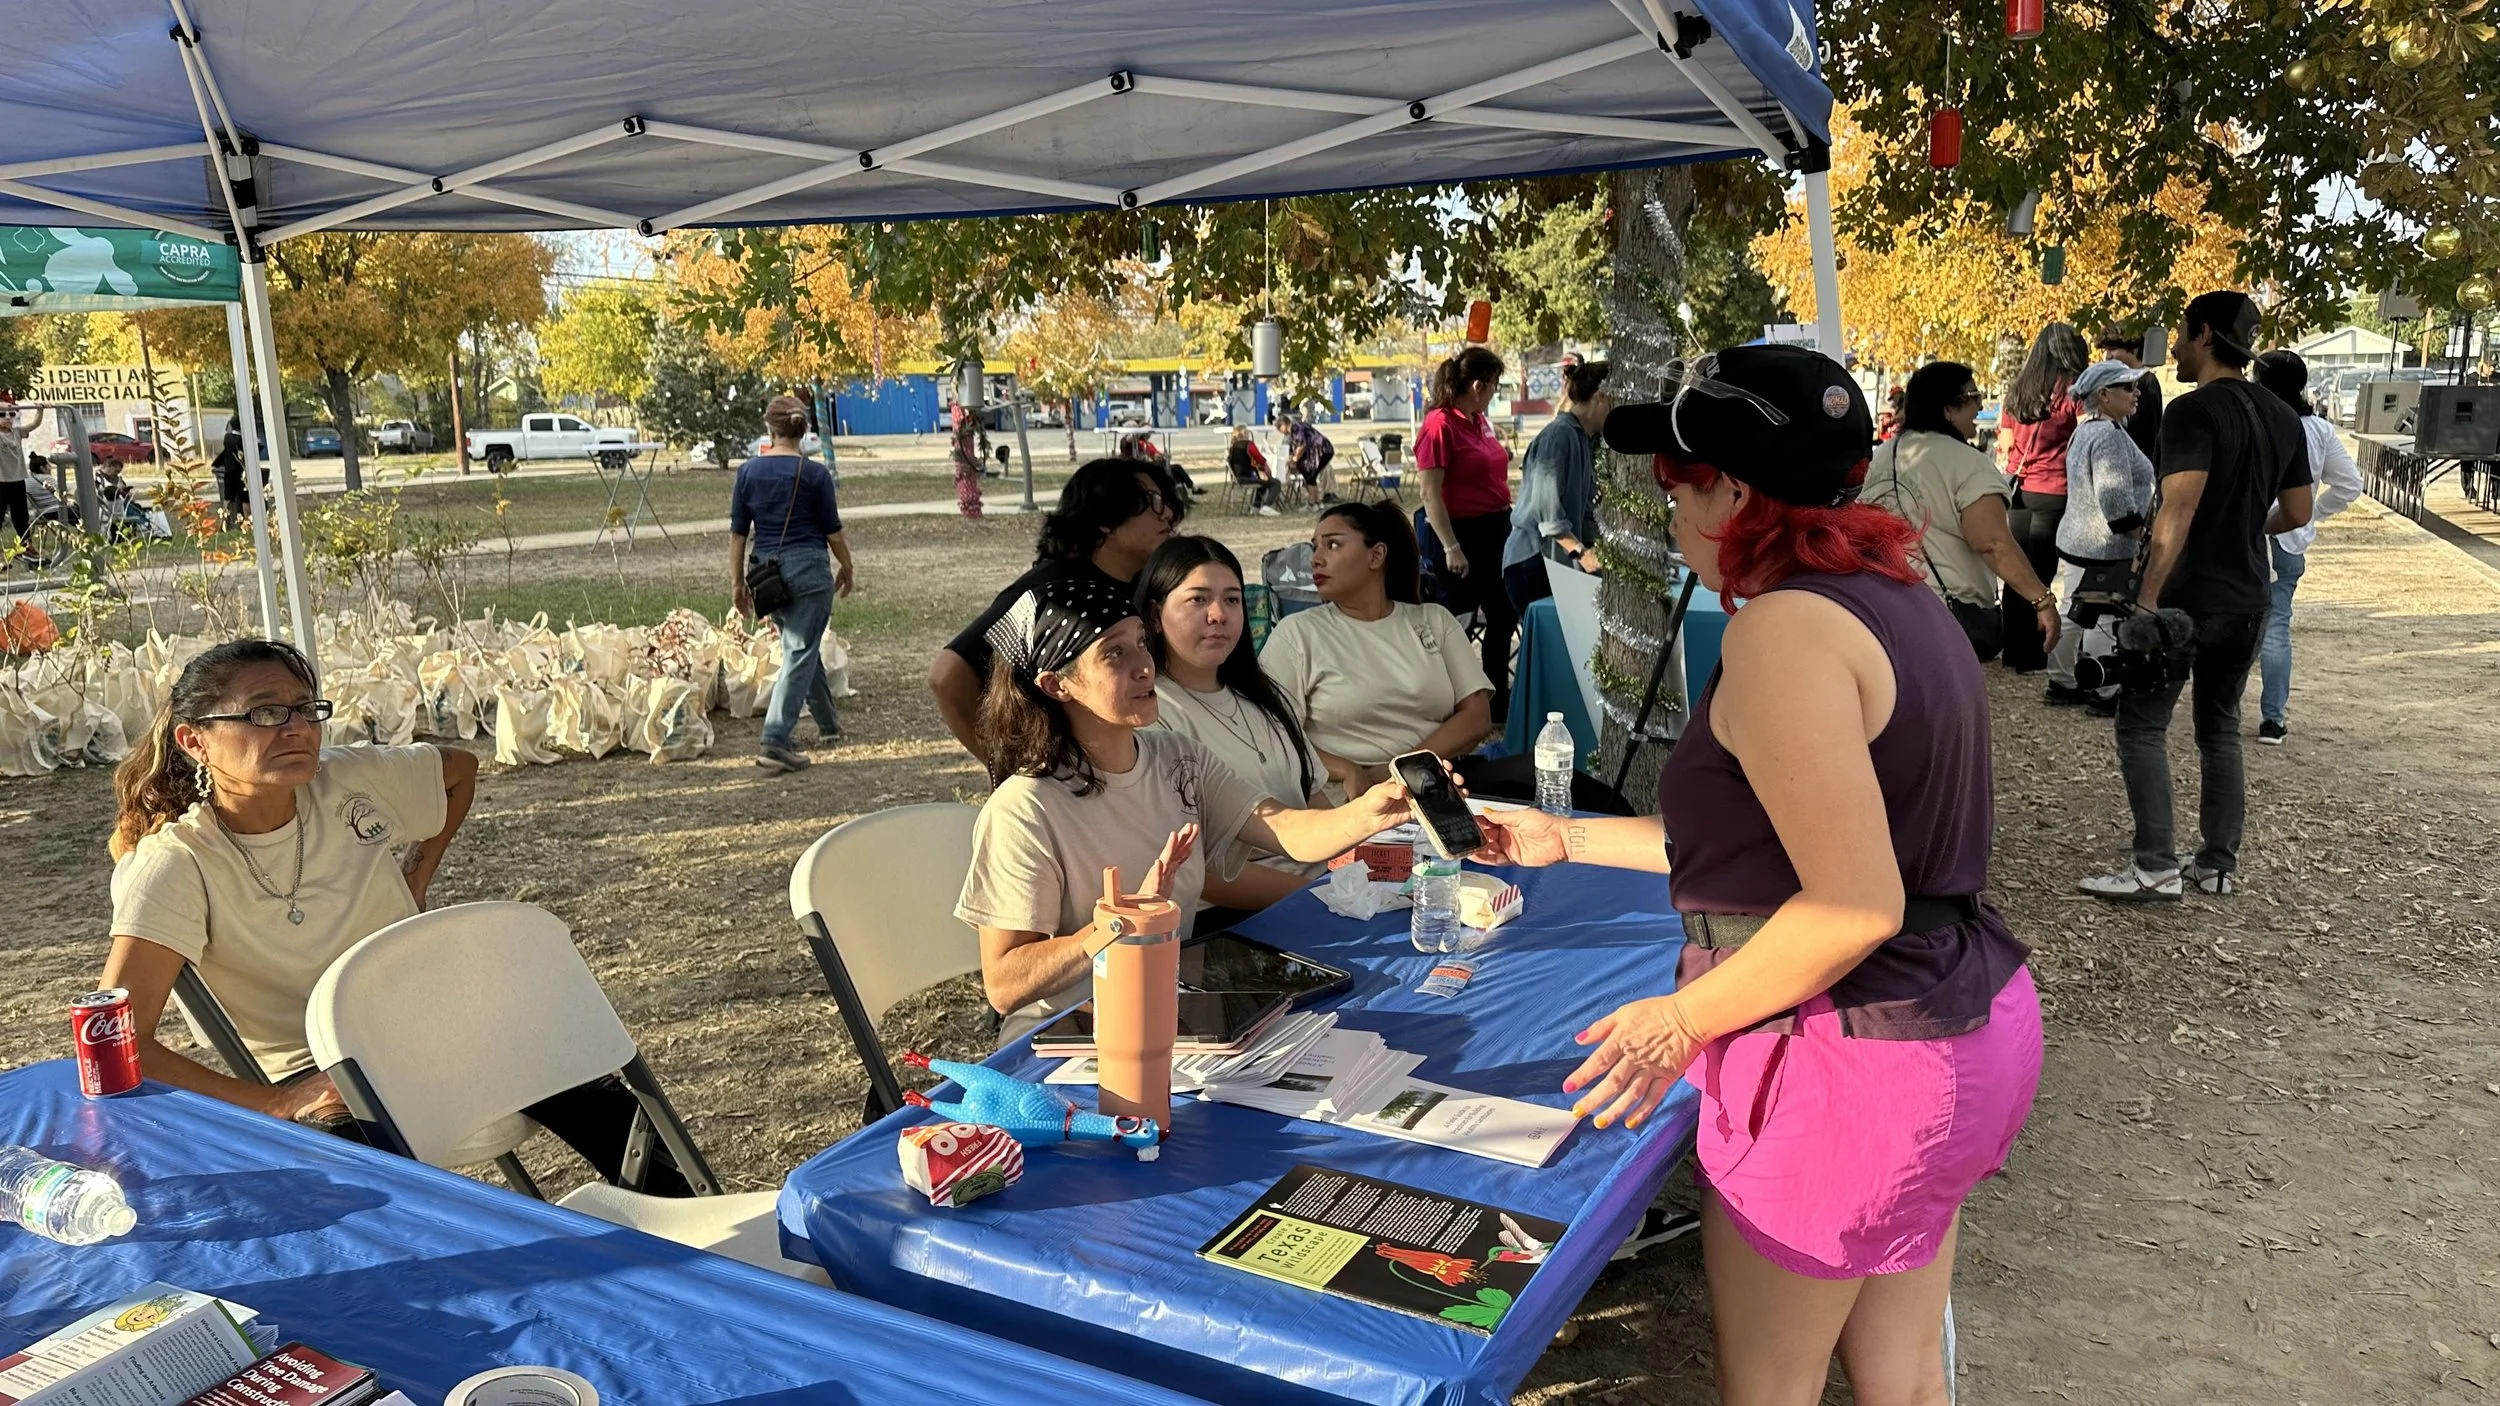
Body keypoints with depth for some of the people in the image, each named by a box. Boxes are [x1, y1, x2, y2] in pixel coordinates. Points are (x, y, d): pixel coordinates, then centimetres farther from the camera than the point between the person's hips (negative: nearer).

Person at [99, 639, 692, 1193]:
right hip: (322, 1082, -4)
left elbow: (461, 767, 15)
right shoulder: (173, 865, -18)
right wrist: (276, 1104, -27)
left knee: (605, 1110, -7)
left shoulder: (353, 780, -8)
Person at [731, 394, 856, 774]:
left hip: (766, 568, 5)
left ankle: (828, 723, 36)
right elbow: (832, 530, -4)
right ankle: (774, 743, -12)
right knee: (800, 654, -3)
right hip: (808, 567, -5)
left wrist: (737, 582, 12)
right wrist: (846, 567, 12)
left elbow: (738, 532, 4)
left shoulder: (748, 471, 1)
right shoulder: (815, 473, -9)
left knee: (802, 646, 22)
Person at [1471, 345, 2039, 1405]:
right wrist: (1564, 840, 16)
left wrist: (1687, 1020, -14)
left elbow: (1854, 906, -26)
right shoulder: (1895, 598, 9)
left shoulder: (1782, 631, -22)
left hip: (1847, 1071, -10)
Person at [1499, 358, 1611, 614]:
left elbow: (1584, 510, 15)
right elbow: (1547, 510, -21)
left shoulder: (1585, 439, 15)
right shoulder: (1559, 435, -14)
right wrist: (1582, 553, -25)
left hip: (1560, 561, 9)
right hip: (1534, 560, -9)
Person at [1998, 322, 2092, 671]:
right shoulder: (2073, 389, -8)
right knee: (2042, 576, -1)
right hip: (2054, 492, -5)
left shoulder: (2017, 390, 9)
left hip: (2019, 489, 5)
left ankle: (2014, 654, 16)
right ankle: (2035, 655, 2)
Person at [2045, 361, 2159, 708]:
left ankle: (2062, 683, 24)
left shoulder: (2084, 430, 14)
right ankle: (2106, 693, 6)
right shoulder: (2110, 434, -19)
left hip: (2074, 540, 10)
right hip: (2103, 550, -10)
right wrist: (2140, 534, -13)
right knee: (2106, 620, -1)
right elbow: (2116, 501, -24)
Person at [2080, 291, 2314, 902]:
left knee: (2142, 725, 0)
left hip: (2188, 599, -8)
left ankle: (2157, 867, -4)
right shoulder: (2282, 417, 9)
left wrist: (2148, 599, -24)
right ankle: (2219, 865, 20)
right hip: (2247, 602, 8)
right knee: (2220, 729, 16)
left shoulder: (2195, 411, -15)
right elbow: (2297, 513, 16)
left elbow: (2178, 511, -25)